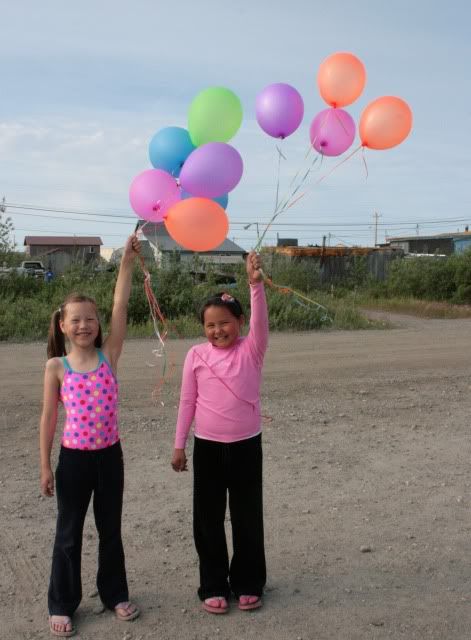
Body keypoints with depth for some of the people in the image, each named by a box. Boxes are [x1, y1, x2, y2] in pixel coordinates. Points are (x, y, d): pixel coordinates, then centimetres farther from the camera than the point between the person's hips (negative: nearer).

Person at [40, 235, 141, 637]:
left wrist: (128, 262, -19)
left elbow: (120, 308, -12)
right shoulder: (57, 367, -6)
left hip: (109, 454, 1)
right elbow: (49, 417, -2)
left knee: (111, 529, 16)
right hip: (73, 457, -1)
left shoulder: (109, 355, -4)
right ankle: (62, 605, 27)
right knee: (69, 534, 12)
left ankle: (115, 594, 33)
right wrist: (46, 466, -1)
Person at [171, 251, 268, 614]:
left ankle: (248, 583, 29)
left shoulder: (251, 350, -5)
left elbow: (260, 320, -24)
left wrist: (256, 284, -38)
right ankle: (214, 586, 26)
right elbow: (188, 401, 2)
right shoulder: (196, 355, -2)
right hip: (207, 446, 1)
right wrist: (179, 444, 4)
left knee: (248, 516, 11)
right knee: (208, 518, 10)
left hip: (246, 445, -1)